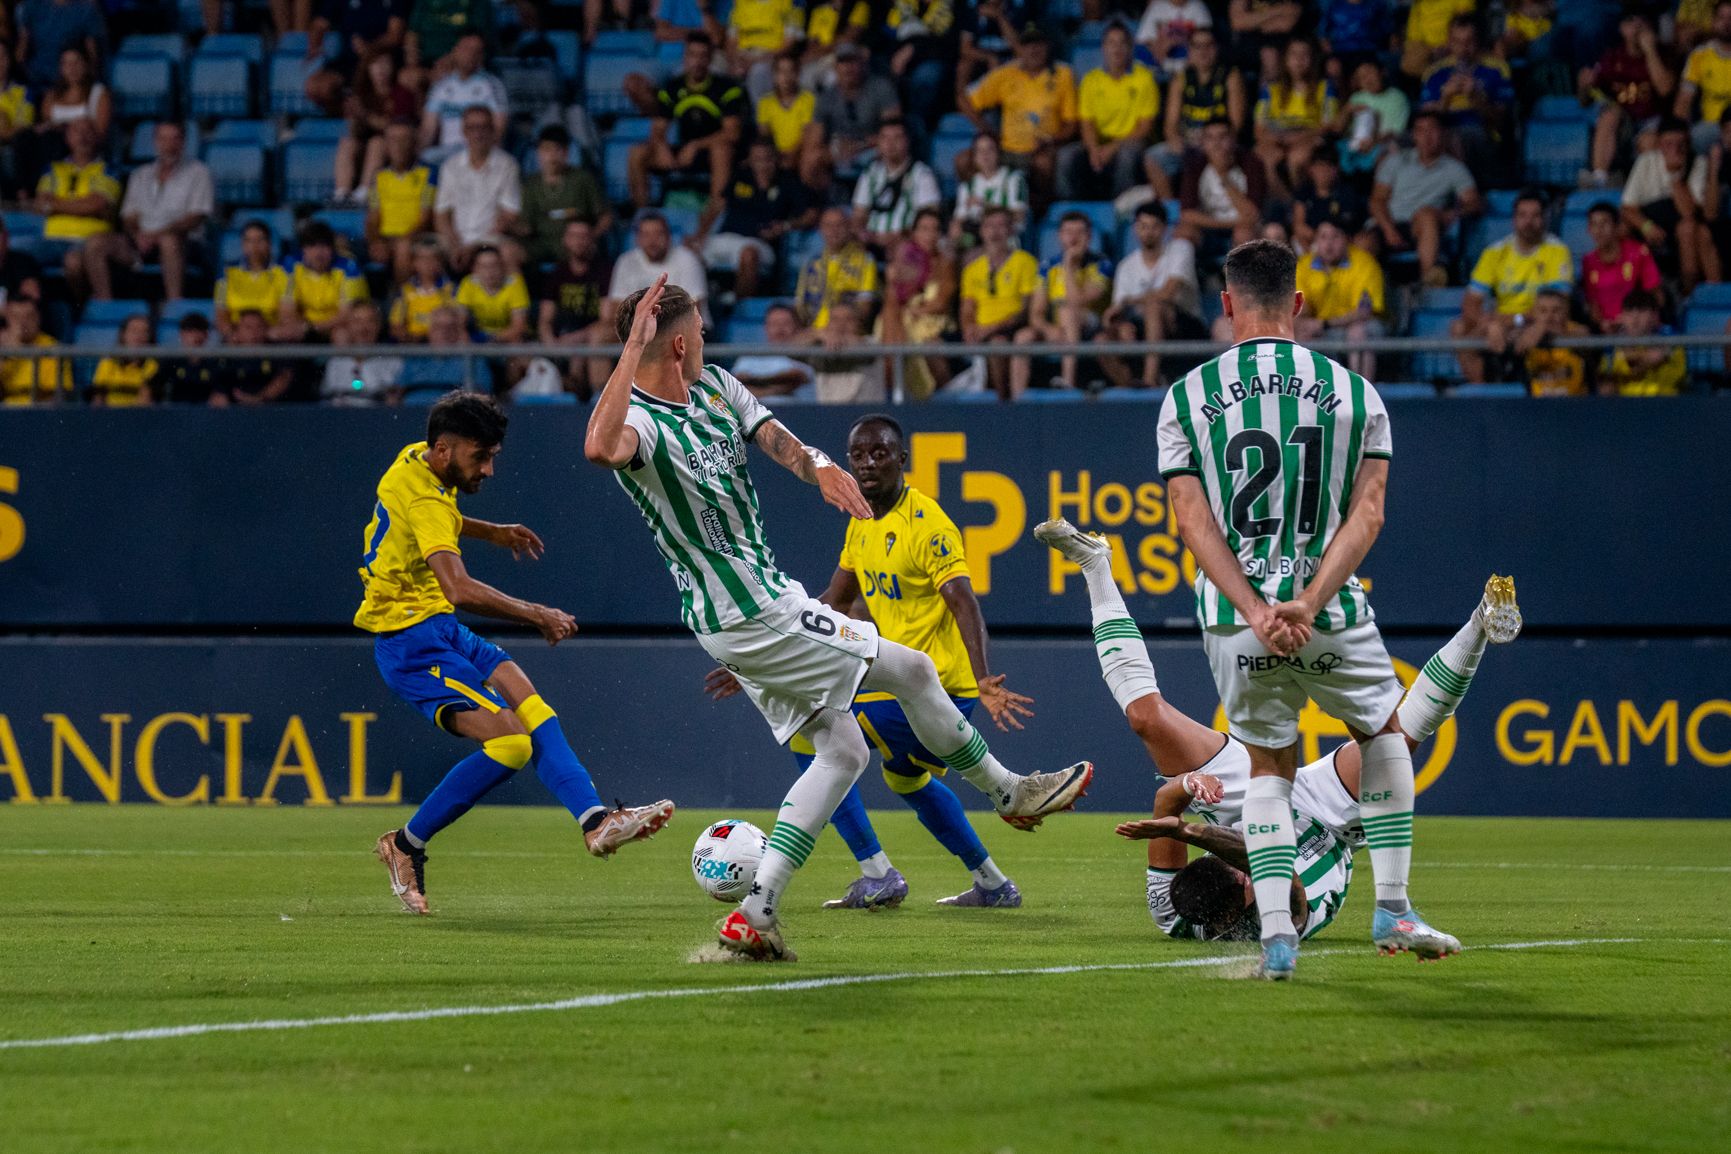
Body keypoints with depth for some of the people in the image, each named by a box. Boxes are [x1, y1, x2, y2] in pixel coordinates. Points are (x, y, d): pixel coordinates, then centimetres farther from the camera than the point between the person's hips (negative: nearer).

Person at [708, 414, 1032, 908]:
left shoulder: (926, 524, -17)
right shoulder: (863, 524, 10)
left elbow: (964, 603, -28)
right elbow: (832, 605, 18)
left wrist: (982, 679, -43)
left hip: (937, 690, -10)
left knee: (812, 734, -11)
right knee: (905, 777, 32)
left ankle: (878, 876, -10)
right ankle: (993, 885, 40)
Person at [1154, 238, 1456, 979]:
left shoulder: (1185, 399, 2)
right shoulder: (1354, 393, 2)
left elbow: (1194, 521, -6)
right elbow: (1366, 514, -7)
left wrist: (1254, 610, -13)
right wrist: (1309, 602, -15)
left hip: (1234, 619, 1)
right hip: (1330, 613, 0)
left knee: (1268, 765, 17)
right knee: (1382, 732, 24)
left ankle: (1276, 931, 2)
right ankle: (1393, 909, 18)